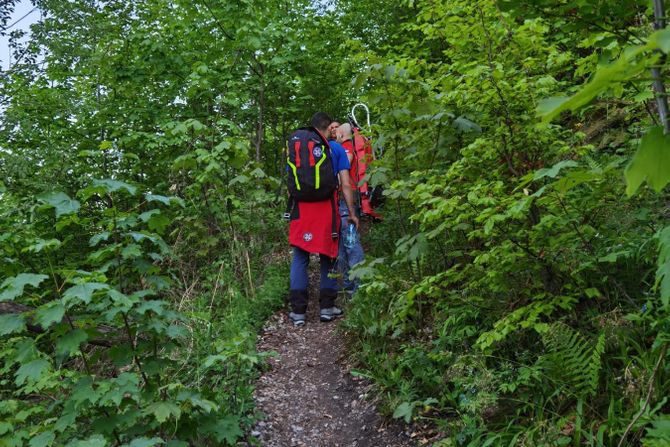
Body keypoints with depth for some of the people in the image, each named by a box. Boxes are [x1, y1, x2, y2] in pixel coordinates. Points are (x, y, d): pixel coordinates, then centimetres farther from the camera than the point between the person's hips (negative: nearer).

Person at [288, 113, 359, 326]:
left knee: (299, 258, 7)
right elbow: (346, 185, 1)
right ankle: (327, 307, 13)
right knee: (328, 256, 12)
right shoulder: (336, 149, 4)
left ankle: (298, 311, 4)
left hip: (302, 209, 1)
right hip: (327, 209, -1)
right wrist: (352, 213, 7)